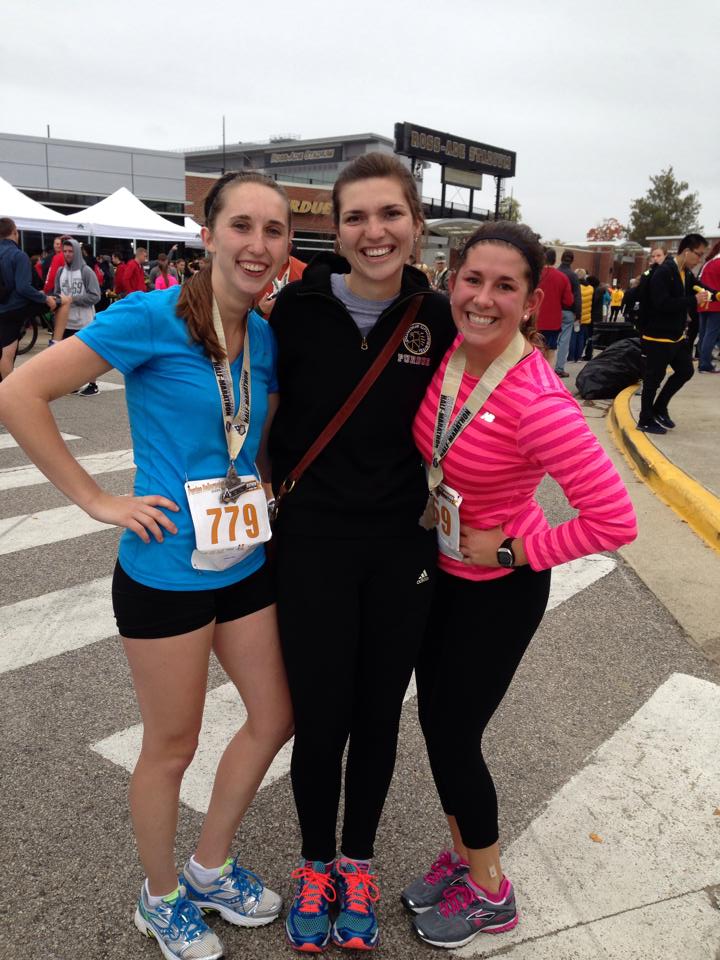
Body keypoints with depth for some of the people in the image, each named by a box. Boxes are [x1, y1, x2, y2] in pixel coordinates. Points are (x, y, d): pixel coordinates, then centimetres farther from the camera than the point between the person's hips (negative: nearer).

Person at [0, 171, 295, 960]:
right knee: (172, 746, 11)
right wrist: (99, 501, -18)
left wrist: (266, 484, 3)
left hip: (246, 565, 7)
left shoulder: (266, 338, 3)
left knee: (275, 718, 17)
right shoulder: (152, 317, -17)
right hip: (167, 571, -7)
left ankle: (210, 867, 42)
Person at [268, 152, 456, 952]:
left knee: (378, 713, 14)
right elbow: (269, 408, 3)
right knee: (319, 717, 7)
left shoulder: (435, 316, -3)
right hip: (312, 541, -1)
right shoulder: (299, 306, -9)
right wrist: (277, 488, 2)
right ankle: (315, 862, 36)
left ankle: (357, 860, 40)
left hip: (403, 545, 2)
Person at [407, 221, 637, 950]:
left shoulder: (536, 401, -30)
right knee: (436, 724, 18)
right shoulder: (447, 355, -9)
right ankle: (461, 855, 45)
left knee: (453, 736, 8)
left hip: (499, 590, -6)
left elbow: (614, 519, -30)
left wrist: (509, 550, -21)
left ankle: (489, 892, 36)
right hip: (439, 571, 7)